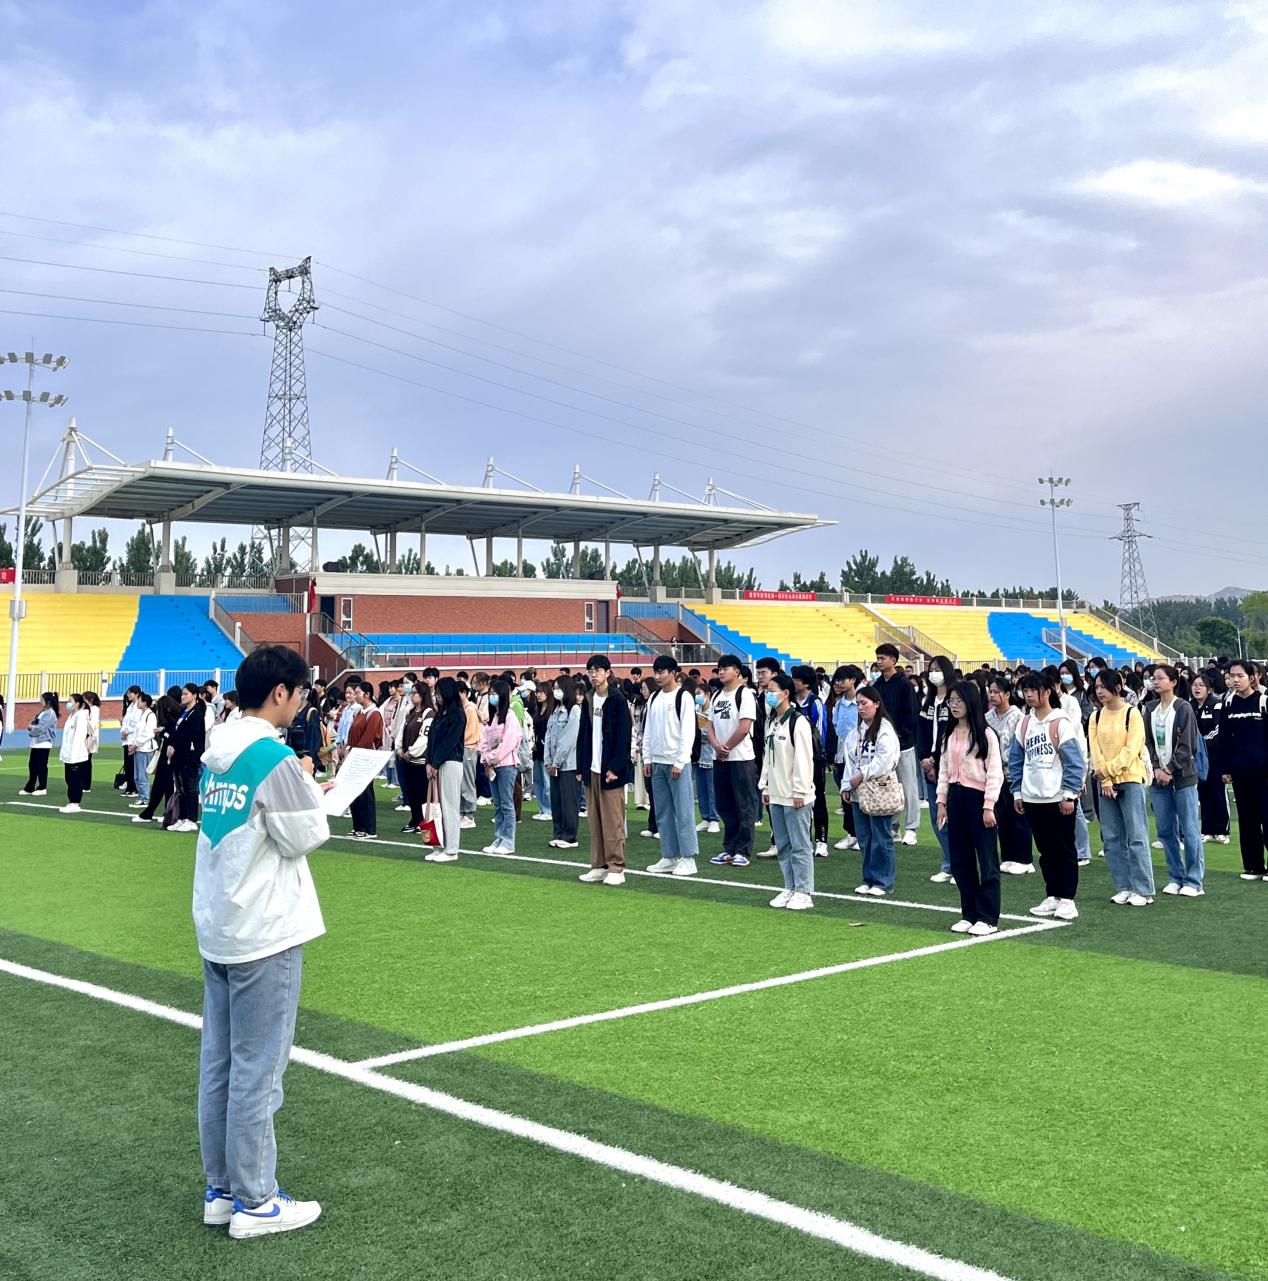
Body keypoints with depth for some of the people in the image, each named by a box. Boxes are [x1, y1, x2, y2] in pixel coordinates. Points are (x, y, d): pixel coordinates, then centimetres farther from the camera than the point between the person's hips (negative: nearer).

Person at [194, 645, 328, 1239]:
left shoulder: (218, 752, 7)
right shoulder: (275, 757, -19)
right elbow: (307, 836, -13)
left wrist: (300, 789, 10)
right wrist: (309, 785, 1)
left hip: (217, 927, 9)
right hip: (264, 933, -8)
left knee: (218, 1061, 13)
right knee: (257, 1067, 1)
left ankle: (220, 1188, 24)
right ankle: (254, 1202, 10)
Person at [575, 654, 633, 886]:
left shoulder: (617, 699, -7)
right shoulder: (588, 700, 13)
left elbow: (624, 735, -12)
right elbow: (583, 734, 14)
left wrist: (615, 767, -17)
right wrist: (581, 766, 7)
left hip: (611, 770, -7)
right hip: (592, 769, 7)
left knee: (613, 820, -4)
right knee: (595, 819, 9)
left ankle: (616, 868, 1)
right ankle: (599, 866, 15)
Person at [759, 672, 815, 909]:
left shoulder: (798, 722, -13)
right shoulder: (771, 722, 14)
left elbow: (804, 759, -16)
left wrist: (800, 792, -17)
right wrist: (765, 787, 15)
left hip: (795, 795, -9)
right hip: (776, 794, 9)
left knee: (800, 845, -3)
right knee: (783, 845, 13)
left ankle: (803, 892, 3)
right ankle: (790, 888, 21)